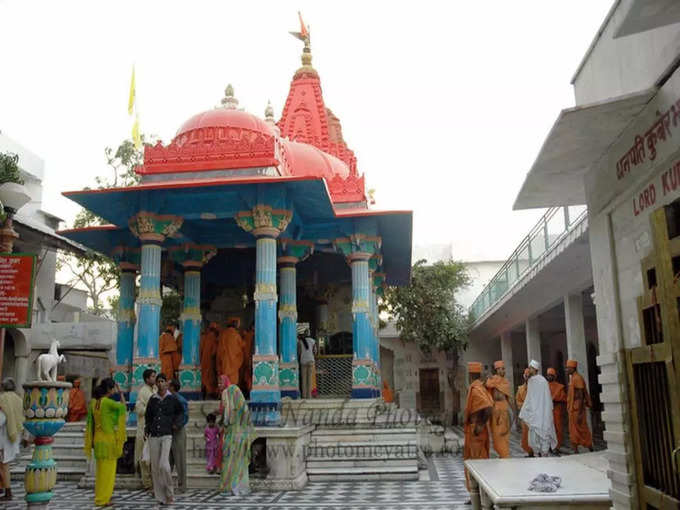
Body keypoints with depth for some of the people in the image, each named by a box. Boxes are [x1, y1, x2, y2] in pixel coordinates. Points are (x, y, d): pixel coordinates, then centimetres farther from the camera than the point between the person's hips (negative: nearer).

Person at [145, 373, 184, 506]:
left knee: (164, 465, -16)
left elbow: (180, 412, 18)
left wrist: (177, 424, 4)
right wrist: (147, 428, 9)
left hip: (167, 436, -3)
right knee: (155, 466, 1)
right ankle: (160, 496, 11)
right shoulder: (152, 399, 8)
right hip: (153, 436, 3)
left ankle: (169, 494, 2)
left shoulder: (172, 399, 2)